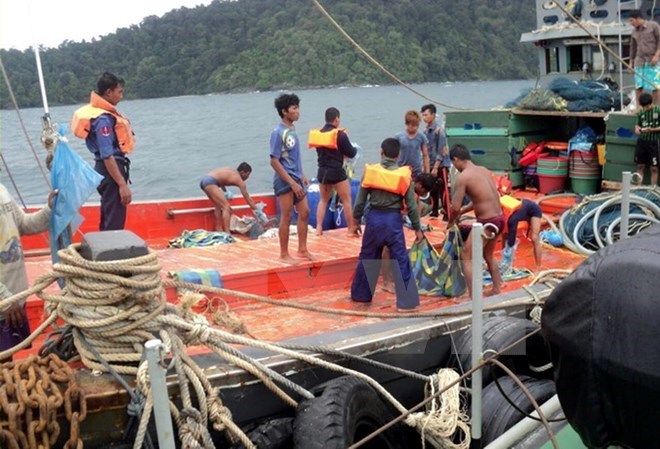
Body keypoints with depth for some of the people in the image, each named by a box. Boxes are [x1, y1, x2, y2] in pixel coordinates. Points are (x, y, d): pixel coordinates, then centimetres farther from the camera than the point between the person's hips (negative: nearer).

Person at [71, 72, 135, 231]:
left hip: (107, 170, 11)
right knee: (115, 223, -7)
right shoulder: (103, 118, -19)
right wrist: (122, 184, -25)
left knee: (108, 219, 19)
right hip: (110, 171, -11)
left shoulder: (103, 113, 10)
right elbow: (107, 156, -24)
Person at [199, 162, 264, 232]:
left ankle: (219, 230, 26)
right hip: (210, 182, -9)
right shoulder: (239, 180, 2)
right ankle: (227, 233, -15)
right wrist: (256, 211, 11)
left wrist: (225, 192, 21)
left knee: (219, 206, 22)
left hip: (204, 180, 10)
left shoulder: (231, 172, 24)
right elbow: (248, 198, 5)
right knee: (226, 207, -8)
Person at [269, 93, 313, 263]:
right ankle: (284, 254, 10)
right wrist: (292, 183, -21)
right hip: (285, 181, -8)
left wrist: (302, 176, 15)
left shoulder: (292, 130, 9)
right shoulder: (278, 132, -16)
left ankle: (302, 249, 23)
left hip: (295, 179, 8)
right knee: (286, 217, -1)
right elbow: (274, 161, -19)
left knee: (304, 212, 12)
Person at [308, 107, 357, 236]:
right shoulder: (340, 135, -12)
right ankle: (351, 229, 9)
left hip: (322, 171, 5)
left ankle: (319, 228, 12)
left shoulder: (317, 134, 3)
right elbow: (351, 153, -6)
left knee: (323, 200, 19)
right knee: (347, 200, 6)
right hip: (336, 172, -5)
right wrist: (355, 149, 17)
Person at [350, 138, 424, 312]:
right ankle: (406, 302, 3)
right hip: (393, 220, -2)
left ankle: (360, 295, 28)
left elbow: (360, 200, 2)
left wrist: (356, 221, 14)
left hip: (374, 218, 2)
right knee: (401, 261, 3)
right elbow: (411, 205, -3)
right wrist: (417, 228, 6)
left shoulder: (370, 171, -2)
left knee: (367, 258, 16)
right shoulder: (404, 175, -5)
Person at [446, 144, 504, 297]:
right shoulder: (484, 170, 11)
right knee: (488, 256, 27)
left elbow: (455, 207, -13)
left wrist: (450, 222, 6)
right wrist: (463, 211, 25)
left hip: (487, 222, -8)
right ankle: (497, 292, 39)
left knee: (467, 258, 5)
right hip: (499, 218, 8)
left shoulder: (463, 177, -12)